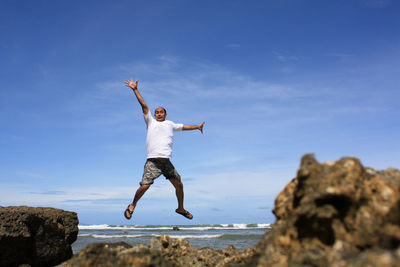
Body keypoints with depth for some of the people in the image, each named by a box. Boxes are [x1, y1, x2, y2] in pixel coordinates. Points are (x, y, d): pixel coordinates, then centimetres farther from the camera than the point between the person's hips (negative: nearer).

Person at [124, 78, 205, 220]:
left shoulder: (170, 124, 22)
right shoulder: (151, 122, 12)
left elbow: (183, 127, 37)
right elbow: (144, 105, 7)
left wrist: (197, 126, 46)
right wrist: (135, 90, 3)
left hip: (166, 162, 4)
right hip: (152, 161, -4)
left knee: (179, 185, 6)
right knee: (144, 186, -15)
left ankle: (180, 208, 28)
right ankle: (132, 205, 11)